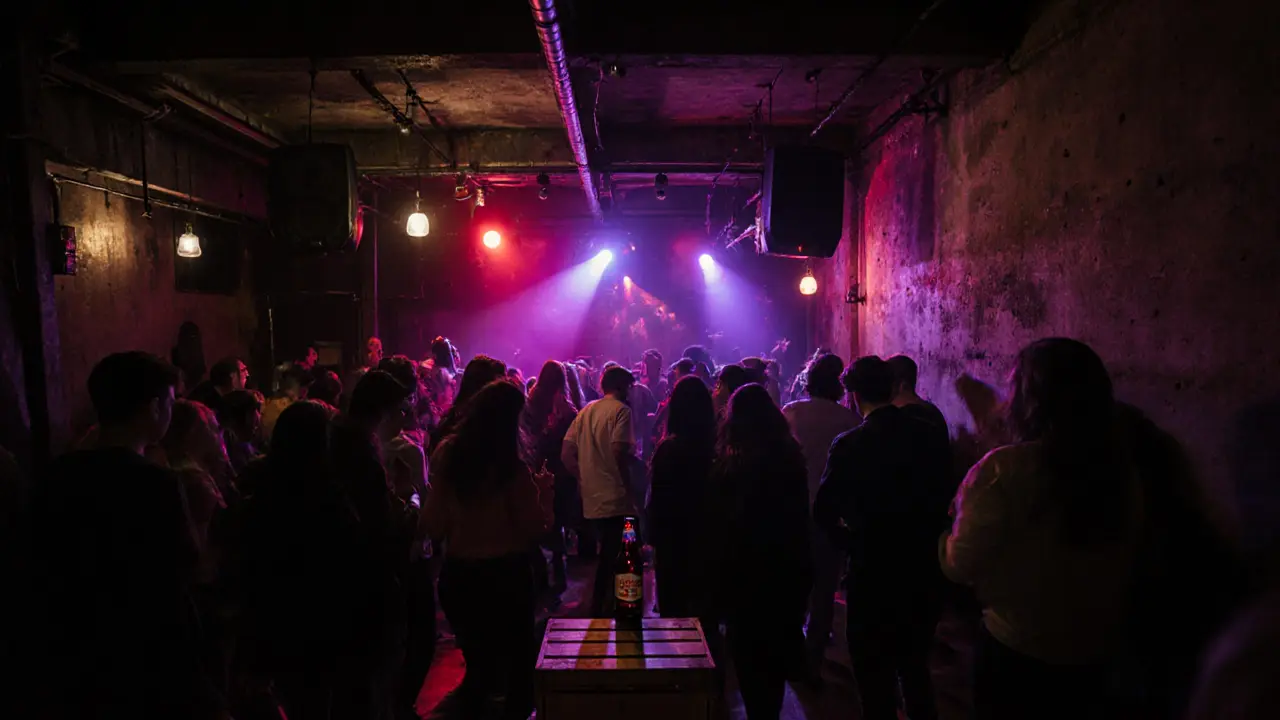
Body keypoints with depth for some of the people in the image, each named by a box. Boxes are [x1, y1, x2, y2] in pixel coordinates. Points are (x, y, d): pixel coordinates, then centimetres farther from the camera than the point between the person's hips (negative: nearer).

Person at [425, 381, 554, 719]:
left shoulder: (447, 457, -6)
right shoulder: (513, 469, -20)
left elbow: (434, 525, 1)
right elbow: (534, 530, -12)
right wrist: (544, 491, 0)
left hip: (458, 575, 5)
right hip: (505, 576, -4)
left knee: (477, 661, 23)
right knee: (518, 660, 18)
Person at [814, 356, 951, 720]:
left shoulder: (849, 444, -18)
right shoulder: (928, 435, -3)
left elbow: (824, 514, -16)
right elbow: (942, 500, 5)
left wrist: (854, 540, 0)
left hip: (874, 571, -5)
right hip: (924, 569, 5)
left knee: (876, 677, 13)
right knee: (916, 669, 25)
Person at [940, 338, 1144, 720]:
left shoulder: (1004, 469, -25)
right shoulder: (1121, 469, -6)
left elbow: (960, 565, -16)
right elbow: (1125, 564, 9)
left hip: (1016, 652, -5)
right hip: (1093, 654, 5)